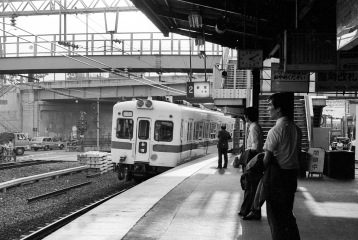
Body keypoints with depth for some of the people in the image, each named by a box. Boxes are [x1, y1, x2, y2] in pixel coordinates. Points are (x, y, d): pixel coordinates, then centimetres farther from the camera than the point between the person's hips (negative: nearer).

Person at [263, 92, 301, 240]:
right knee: (287, 214, 19)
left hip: (277, 177, -8)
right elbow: (298, 153, 10)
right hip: (292, 176, 8)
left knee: (275, 217, 4)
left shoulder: (275, 130, -18)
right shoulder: (296, 129, 5)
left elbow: (267, 159, -18)